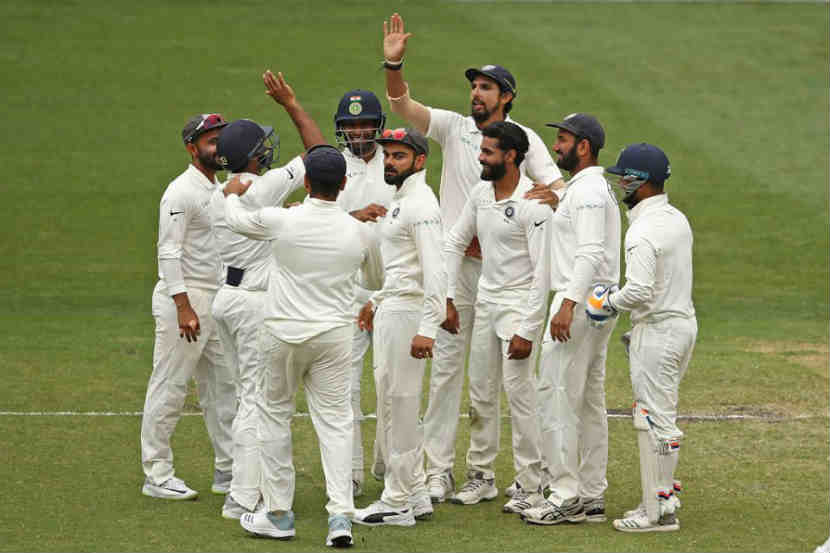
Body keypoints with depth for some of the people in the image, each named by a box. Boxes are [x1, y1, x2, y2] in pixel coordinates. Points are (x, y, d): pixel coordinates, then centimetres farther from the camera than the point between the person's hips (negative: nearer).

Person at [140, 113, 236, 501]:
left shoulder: (220, 190, 15)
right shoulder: (181, 192, -13)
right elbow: (169, 253, -19)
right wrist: (184, 308, -25)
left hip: (217, 301, 9)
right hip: (184, 299, -9)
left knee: (223, 388, 12)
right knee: (170, 388, -4)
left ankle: (229, 472, 18)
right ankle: (157, 475, 1)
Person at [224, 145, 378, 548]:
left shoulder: (281, 221, -13)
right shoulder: (359, 232, -4)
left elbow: (237, 220, 9)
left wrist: (233, 194, 31)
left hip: (284, 334, -2)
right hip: (335, 334, 2)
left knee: (274, 414, 13)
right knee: (334, 420, 4)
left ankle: (278, 514, 16)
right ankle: (341, 515, -9)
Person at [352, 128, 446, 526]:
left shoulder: (421, 204, -17)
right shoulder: (400, 201, 16)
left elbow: (434, 269, -25)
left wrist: (427, 328, -30)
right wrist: (376, 300, 34)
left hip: (408, 312, -11)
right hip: (390, 310, 11)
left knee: (401, 404, -7)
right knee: (390, 401, 15)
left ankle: (397, 504, -2)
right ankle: (414, 495, 22)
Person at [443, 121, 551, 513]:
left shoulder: (533, 205, -19)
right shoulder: (481, 194, 5)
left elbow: (542, 272, -20)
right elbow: (455, 242, 16)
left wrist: (527, 331, -22)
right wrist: (448, 298, 10)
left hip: (519, 304, -8)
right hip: (486, 300, 8)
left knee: (519, 393, -10)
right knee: (480, 392, 11)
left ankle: (530, 486, -3)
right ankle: (481, 477, 22)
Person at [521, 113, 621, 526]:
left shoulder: (588, 190, -14)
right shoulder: (594, 188, 20)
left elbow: (591, 253, -24)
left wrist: (568, 305, -31)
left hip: (580, 303, -11)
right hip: (597, 306, 11)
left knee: (556, 398, -10)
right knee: (590, 403, 11)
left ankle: (565, 495, -11)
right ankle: (592, 497, 14)